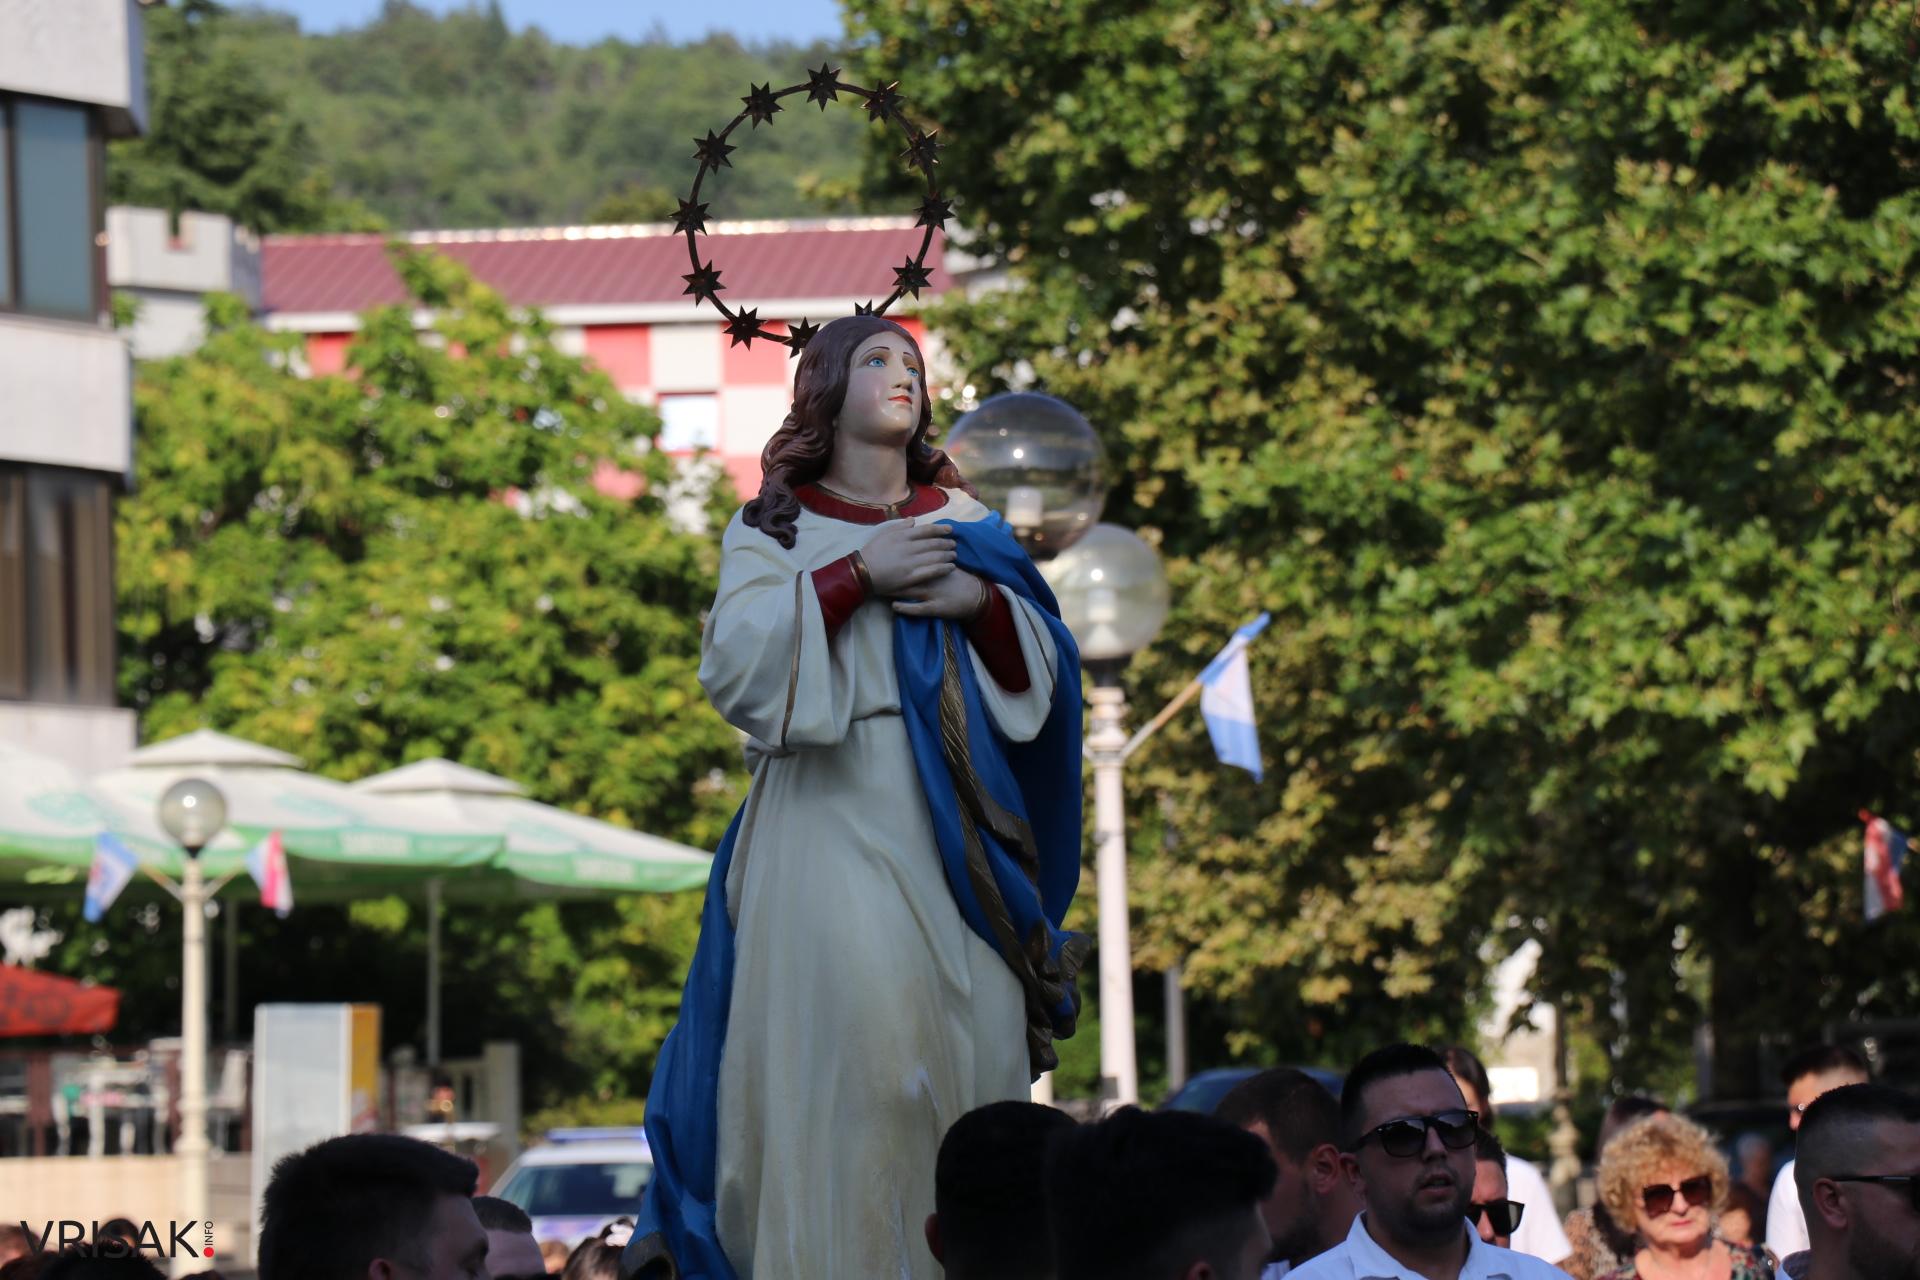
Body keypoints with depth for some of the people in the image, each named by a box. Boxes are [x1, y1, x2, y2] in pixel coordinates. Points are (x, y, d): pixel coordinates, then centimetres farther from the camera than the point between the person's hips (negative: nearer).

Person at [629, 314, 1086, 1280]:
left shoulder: (963, 525, 18)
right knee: (853, 1052, -18)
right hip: (834, 824, -3)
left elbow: (1041, 672, 13)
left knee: (975, 1050, -6)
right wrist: (855, 575, -10)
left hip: (958, 828, 3)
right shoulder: (773, 529, 10)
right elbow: (734, 668, -5)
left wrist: (981, 602, -6)